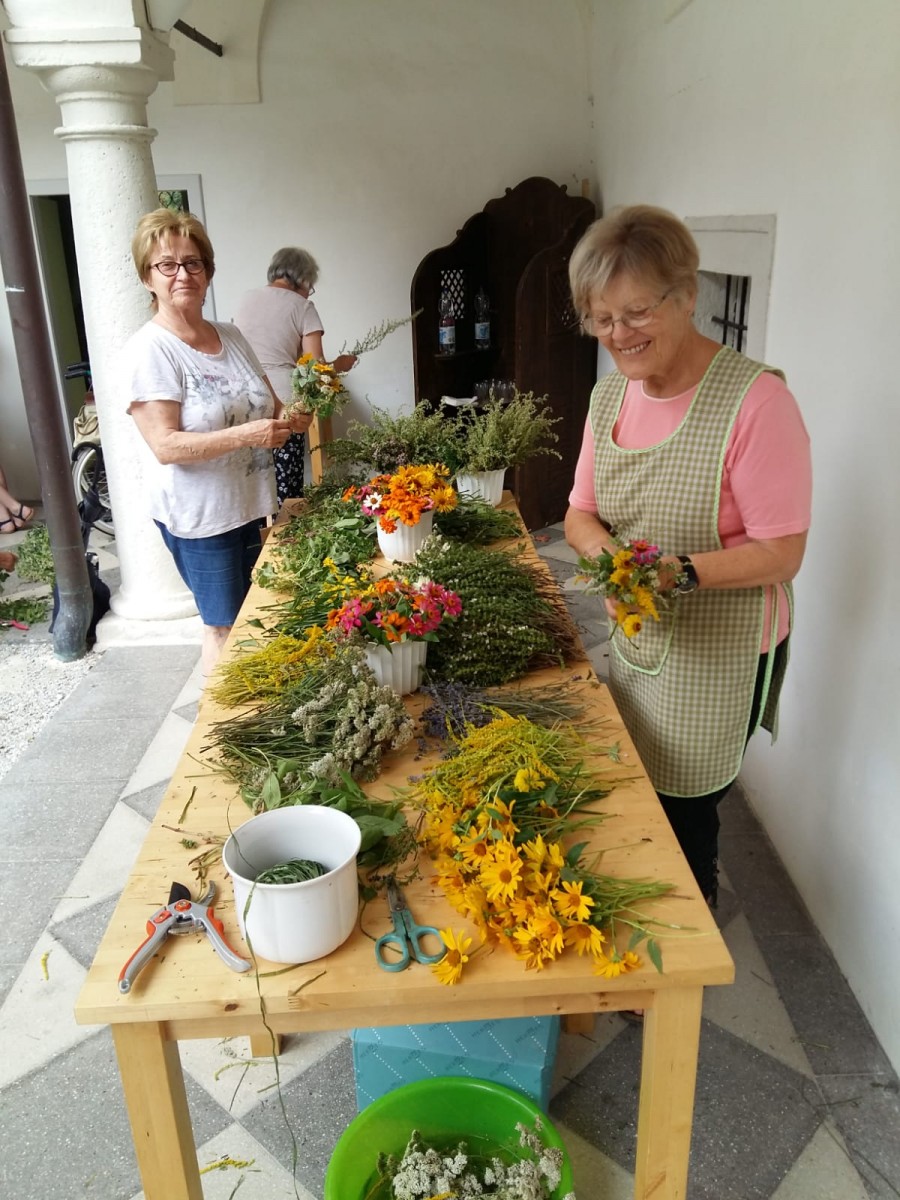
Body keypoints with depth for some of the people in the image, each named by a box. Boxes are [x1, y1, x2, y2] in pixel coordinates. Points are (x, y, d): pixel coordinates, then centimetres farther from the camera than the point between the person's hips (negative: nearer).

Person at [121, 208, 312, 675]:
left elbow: (268, 406, 16)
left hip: (251, 504, 7)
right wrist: (247, 434, -31)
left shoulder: (231, 337, 8)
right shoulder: (148, 350, -13)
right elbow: (166, 445, -20)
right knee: (226, 628, 3)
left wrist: (289, 418, -8)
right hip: (199, 515, -7)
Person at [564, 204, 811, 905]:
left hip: (718, 657, -6)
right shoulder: (611, 393, 1)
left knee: (684, 818, 7)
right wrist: (606, 552, -15)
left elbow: (782, 553, -20)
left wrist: (677, 573, -32)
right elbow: (581, 512, 7)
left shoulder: (756, 399, -21)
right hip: (634, 639, 7)